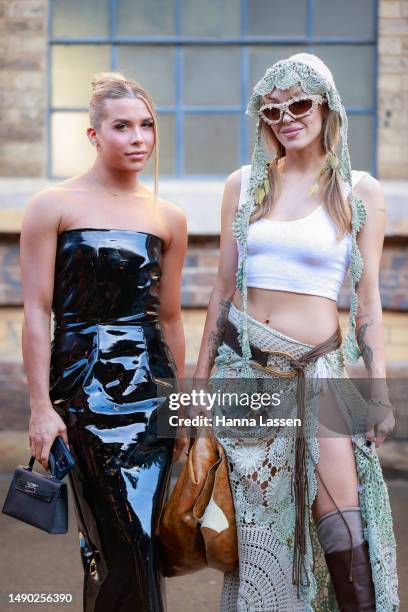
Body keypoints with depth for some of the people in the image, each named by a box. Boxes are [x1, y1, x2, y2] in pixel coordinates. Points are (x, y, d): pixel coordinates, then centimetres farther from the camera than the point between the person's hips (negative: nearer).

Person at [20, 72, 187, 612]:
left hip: (153, 386, 4)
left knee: (131, 542, 4)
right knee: (129, 542, -8)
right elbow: (36, 312, -4)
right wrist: (41, 406, -9)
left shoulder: (169, 219, 11)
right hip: (85, 387, -4)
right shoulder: (54, 206, -1)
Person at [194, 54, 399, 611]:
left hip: (318, 371, -2)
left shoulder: (360, 192, 1)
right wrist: (201, 376, 9)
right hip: (243, 365, 2)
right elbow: (224, 287, 10)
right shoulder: (245, 184, 6)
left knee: (343, 530, -9)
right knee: (253, 523, 6)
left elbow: (368, 301, 2)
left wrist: (379, 390, -2)